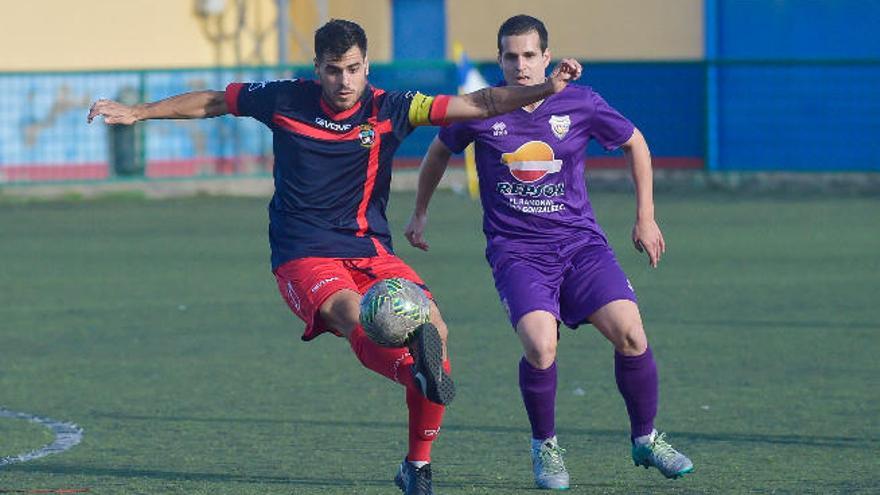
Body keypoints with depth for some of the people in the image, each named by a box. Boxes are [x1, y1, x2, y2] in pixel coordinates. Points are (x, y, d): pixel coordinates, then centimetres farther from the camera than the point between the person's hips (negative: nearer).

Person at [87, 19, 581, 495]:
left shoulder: (390, 109, -2)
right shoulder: (285, 100, -2)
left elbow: (478, 104, -7)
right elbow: (210, 103, 14)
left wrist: (545, 89, -20)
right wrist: (137, 112, 16)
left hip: (371, 252, 2)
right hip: (303, 258, -2)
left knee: (435, 331, -15)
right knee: (355, 318, -32)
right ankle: (417, 371, -66)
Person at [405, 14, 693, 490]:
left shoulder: (580, 104, -3)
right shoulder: (480, 113, -4)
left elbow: (635, 144, 14)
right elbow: (440, 151, 17)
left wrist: (645, 218, 13)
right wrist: (420, 213, 25)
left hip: (581, 242, 2)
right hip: (516, 250, -2)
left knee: (630, 333, -17)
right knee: (540, 347, -25)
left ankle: (645, 439, 7)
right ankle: (545, 446, 1)